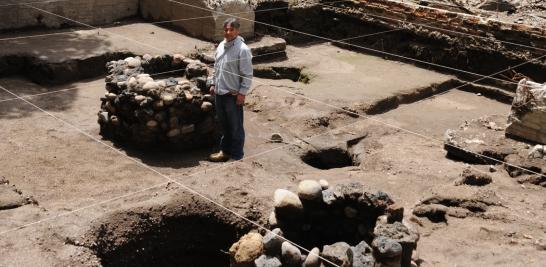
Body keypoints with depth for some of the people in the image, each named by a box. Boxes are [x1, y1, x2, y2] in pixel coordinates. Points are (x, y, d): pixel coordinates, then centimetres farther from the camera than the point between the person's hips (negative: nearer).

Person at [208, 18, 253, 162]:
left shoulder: (242, 49, -16)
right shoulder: (221, 46, 7)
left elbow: (247, 74, -15)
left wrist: (242, 93, -16)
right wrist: (213, 84, 17)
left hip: (233, 95, -7)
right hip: (219, 93, 7)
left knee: (235, 127, 4)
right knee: (223, 124, 19)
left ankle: (236, 154, 16)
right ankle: (225, 150, 33)